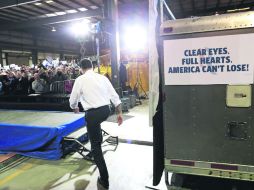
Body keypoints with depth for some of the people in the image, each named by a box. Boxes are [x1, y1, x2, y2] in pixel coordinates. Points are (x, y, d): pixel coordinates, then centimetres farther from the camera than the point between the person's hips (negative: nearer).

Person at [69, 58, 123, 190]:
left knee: (95, 146, 6)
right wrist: (119, 113, 13)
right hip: (106, 110, 5)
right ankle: (99, 143, 51)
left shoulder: (80, 79, -2)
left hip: (93, 113, -5)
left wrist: (75, 108, 29)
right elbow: (114, 96, 6)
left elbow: (73, 100, 7)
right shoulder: (102, 77, 8)